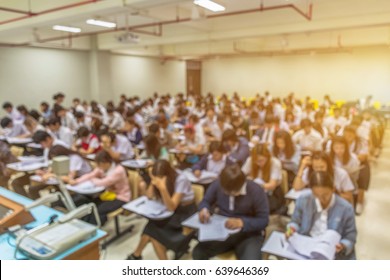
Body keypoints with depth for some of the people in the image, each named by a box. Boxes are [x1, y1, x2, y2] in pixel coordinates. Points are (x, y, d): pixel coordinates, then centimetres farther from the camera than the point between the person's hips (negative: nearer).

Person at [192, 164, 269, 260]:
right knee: (198, 253, -21)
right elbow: (206, 201, 8)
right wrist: (204, 209, -17)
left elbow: (264, 220, -12)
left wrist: (242, 222, -28)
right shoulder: (217, 184, -8)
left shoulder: (256, 191, -16)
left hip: (248, 234, -2)